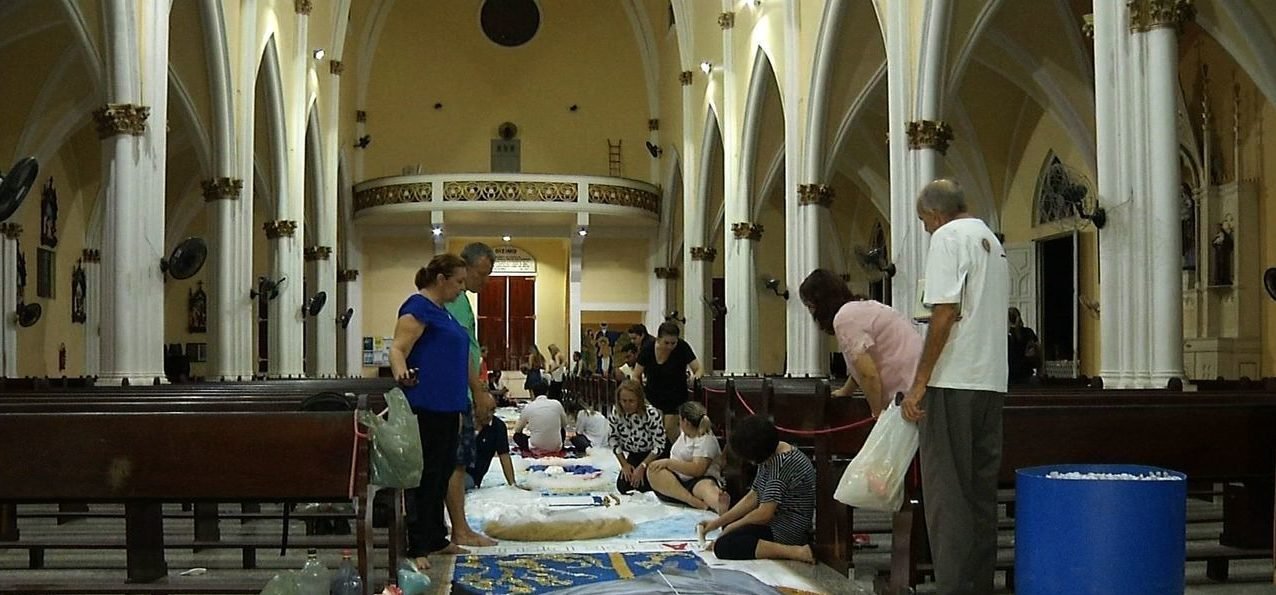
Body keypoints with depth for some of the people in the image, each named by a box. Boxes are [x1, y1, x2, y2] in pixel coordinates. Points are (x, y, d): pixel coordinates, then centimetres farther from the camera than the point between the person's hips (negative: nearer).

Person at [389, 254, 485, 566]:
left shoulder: (442, 310, 20)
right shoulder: (418, 307, -9)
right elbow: (398, 348, -20)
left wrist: (478, 391, 35)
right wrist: (402, 374, -40)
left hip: (448, 407, 10)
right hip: (426, 408, -10)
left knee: (443, 475, 14)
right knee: (425, 476, -6)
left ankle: (436, 539, 23)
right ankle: (417, 548, -2)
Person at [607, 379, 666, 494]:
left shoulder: (652, 414, -31)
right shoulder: (616, 413, -17)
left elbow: (659, 445, -23)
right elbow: (613, 439, -3)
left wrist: (642, 466, -22)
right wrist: (624, 464, -7)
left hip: (653, 455, -4)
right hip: (633, 455, 4)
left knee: (643, 486, -18)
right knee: (622, 486, -4)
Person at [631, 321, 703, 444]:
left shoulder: (682, 348, -18)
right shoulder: (648, 349, -13)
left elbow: (698, 369, -15)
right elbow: (635, 376, -5)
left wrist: (697, 374, -39)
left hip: (675, 396, -2)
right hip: (653, 395, 2)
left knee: (670, 430, -6)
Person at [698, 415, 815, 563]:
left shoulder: (781, 463, -24)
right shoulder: (770, 456, 8)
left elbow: (764, 514, -24)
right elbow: (752, 498, 13)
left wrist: (732, 527, -7)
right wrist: (716, 523, 11)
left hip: (790, 532, -12)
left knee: (723, 546, -22)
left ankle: (796, 552, -22)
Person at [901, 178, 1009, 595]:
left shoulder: (948, 237, -7)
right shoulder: (992, 241, 19)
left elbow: (944, 314, -16)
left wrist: (919, 384, -15)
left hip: (954, 381, -8)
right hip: (992, 383, 8)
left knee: (947, 492, -5)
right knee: (981, 489, 12)